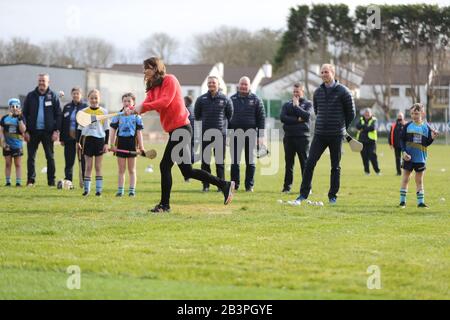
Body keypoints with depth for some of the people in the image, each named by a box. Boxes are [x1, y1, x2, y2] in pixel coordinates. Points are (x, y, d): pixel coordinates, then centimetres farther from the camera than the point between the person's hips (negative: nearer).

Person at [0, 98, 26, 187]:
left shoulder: (20, 118, -1)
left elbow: (23, 130, -12)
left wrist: (19, 118, -18)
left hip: (17, 144, -2)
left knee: (18, 164, 2)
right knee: (8, 163, 6)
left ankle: (18, 182, 4)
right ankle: (8, 182, 11)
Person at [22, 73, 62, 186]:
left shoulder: (53, 96, 2)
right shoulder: (30, 96, 5)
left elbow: (58, 115, 1)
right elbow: (25, 114, 6)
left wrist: (56, 131, -7)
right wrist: (25, 131, -2)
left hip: (48, 132, -1)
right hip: (33, 131, 1)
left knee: (50, 157, 3)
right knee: (31, 157, 3)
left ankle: (51, 181, 7)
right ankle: (31, 180, 9)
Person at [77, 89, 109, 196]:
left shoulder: (104, 112, 2)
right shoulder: (84, 112, 4)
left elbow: (107, 129, 5)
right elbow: (80, 128, 9)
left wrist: (106, 143, -1)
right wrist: (79, 142, 1)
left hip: (99, 140, -1)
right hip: (87, 139, 1)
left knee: (98, 167, 3)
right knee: (88, 166, 2)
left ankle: (99, 189, 5)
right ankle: (86, 189, 5)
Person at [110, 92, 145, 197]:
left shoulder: (136, 116, 1)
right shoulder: (118, 116, 3)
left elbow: (139, 132, 2)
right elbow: (113, 130, 5)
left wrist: (141, 147, -1)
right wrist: (112, 145, -1)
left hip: (132, 143, -1)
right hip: (121, 143, 1)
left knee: (132, 170, 6)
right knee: (121, 169, 7)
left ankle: (132, 190, 9)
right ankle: (120, 190, 11)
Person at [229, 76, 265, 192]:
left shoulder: (256, 100, 4)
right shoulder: (232, 99, 8)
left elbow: (261, 118, 1)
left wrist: (261, 135, -5)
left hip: (250, 134, -1)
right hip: (236, 134, 1)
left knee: (250, 161, 4)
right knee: (235, 161, 1)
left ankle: (249, 186, 10)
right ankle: (234, 185, 6)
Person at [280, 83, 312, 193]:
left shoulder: (308, 104, 7)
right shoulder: (287, 104, 14)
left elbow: (307, 116, -12)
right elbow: (282, 117, -3)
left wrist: (296, 106, -6)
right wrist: (297, 119, -10)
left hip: (302, 137, -3)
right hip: (289, 136, 3)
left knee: (305, 163, -3)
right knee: (288, 163, 6)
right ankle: (287, 187, 10)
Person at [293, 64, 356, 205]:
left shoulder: (343, 91, -5)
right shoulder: (317, 92, 8)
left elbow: (351, 113, 2)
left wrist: (341, 127, 10)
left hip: (336, 135, -3)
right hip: (319, 134, 3)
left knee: (335, 167, 4)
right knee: (309, 163, -6)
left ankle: (333, 196, 13)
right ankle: (303, 194, -2)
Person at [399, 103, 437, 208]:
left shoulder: (426, 127, 1)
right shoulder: (408, 126, -2)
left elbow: (427, 143, 4)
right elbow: (402, 140, -1)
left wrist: (432, 138, -15)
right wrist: (404, 152, -13)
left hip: (420, 157, 1)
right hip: (408, 157, -1)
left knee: (419, 180, 7)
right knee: (405, 178, 7)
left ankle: (421, 201, 12)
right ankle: (402, 201, 14)